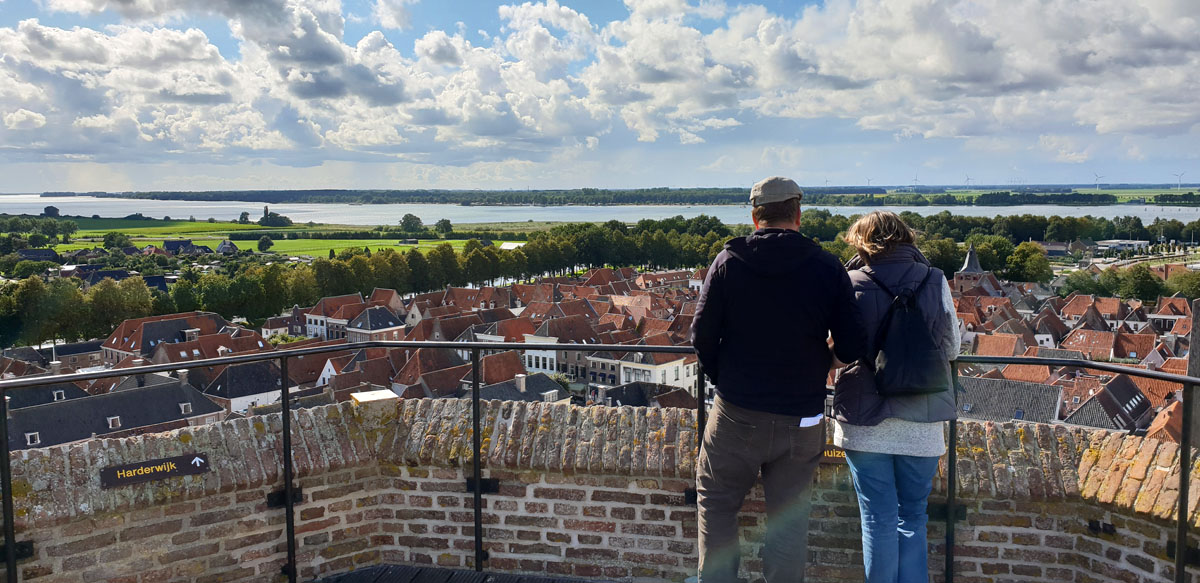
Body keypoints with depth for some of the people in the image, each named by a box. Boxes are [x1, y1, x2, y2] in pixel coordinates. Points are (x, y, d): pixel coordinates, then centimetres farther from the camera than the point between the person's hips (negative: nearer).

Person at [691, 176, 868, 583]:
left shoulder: (728, 263, -5)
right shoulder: (828, 269, -5)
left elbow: (702, 338, -4)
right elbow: (853, 349, -6)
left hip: (736, 416, -1)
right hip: (802, 419, 1)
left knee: (716, 503, 16)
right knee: (789, 515, 13)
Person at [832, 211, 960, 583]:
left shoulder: (850, 284, -8)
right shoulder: (935, 281, -2)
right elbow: (951, 348, 6)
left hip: (865, 419, -2)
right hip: (921, 424, 2)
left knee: (879, 520, 8)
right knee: (913, 517, 15)